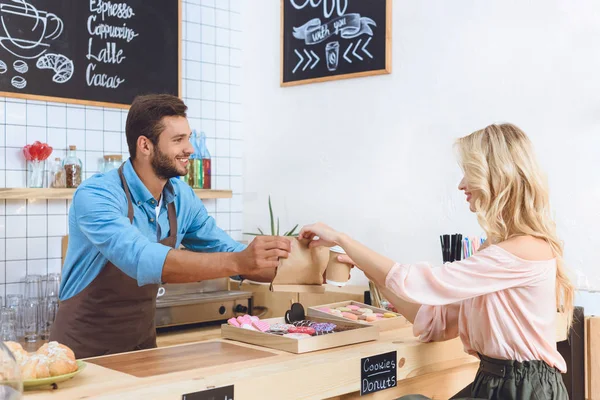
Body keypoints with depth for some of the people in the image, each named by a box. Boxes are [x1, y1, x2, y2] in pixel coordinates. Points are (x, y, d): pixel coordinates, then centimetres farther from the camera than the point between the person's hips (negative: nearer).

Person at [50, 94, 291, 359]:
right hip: (84, 349, -5)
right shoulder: (95, 195, -20)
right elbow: (142, 260, -35)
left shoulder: (182, 197, -1)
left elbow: (227, 253, 5)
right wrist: (238, 262, -41)